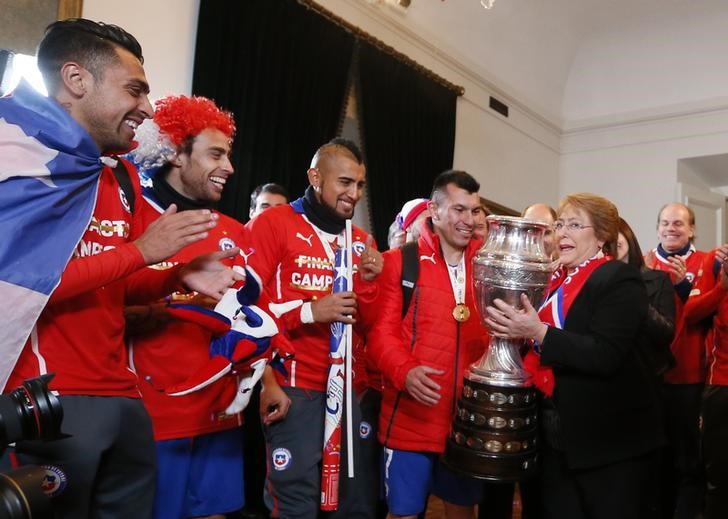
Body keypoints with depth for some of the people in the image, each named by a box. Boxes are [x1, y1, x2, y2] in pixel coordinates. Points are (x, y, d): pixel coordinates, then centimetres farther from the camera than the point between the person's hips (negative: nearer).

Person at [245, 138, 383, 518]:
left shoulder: (361, 241, 12)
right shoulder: (272, 223, -5)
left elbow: (365, 324, 12)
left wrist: (368, 281, -5)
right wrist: (309, 310, -19)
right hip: (294, 386, -6)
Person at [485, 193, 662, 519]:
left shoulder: (620, 280, -12)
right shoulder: (556, 281, 11)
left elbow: (605, 355, -24)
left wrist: (537, 331, -29)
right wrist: (515, 328, -2)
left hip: (609, 441, -7)